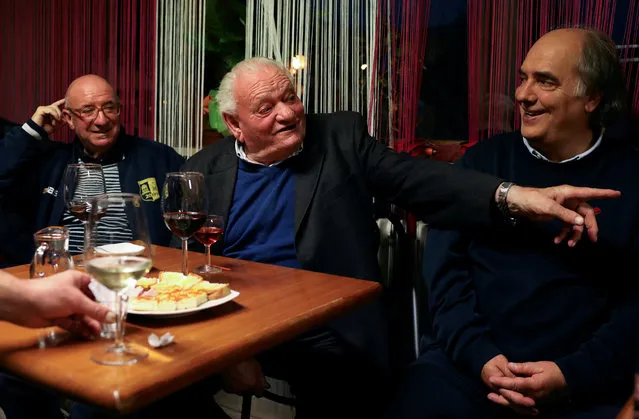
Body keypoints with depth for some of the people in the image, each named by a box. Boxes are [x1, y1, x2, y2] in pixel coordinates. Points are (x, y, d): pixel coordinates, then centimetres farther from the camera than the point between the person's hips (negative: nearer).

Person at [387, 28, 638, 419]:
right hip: (467, 361, 1)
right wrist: (478, 354, -9)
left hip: (585, 382, 0)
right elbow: (445, 266, 2)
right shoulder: (484, 160, 7)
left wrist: (575, 375, -12)